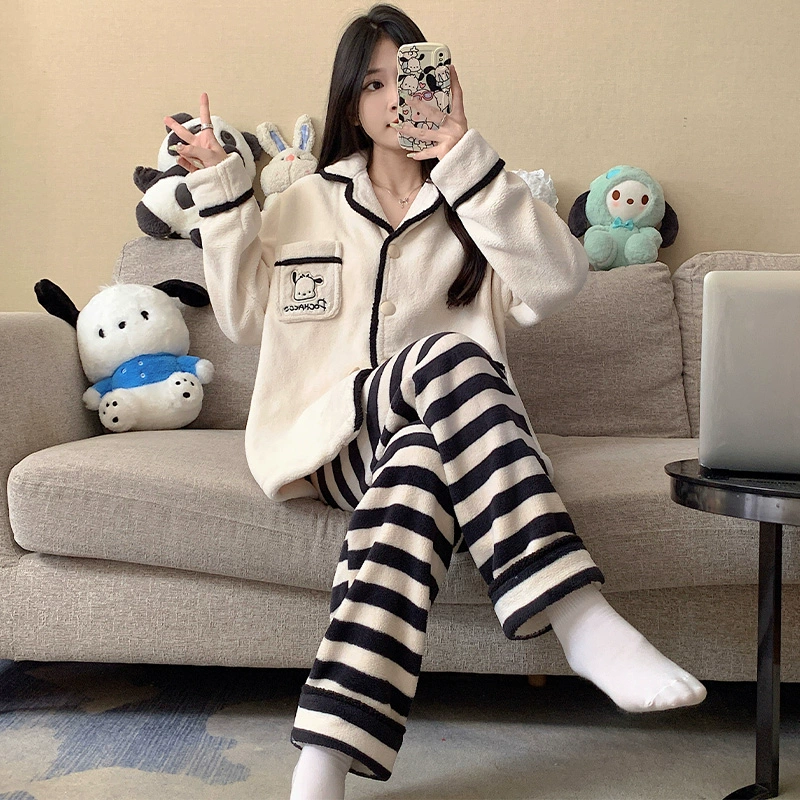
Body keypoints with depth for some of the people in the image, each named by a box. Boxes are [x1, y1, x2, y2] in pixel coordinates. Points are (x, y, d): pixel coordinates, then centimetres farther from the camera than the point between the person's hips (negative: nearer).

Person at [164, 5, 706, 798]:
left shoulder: (471, 201, 13)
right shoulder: (305, 204, 16)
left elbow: (559, 280, -7)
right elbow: (246, 318, 14)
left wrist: (466, 161, -13)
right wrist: (222, 196, 6)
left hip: (431, 432, 2)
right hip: (337, 429, -1)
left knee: (416, 469, -38)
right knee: (452, 357, -34)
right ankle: (581, 617, -44)